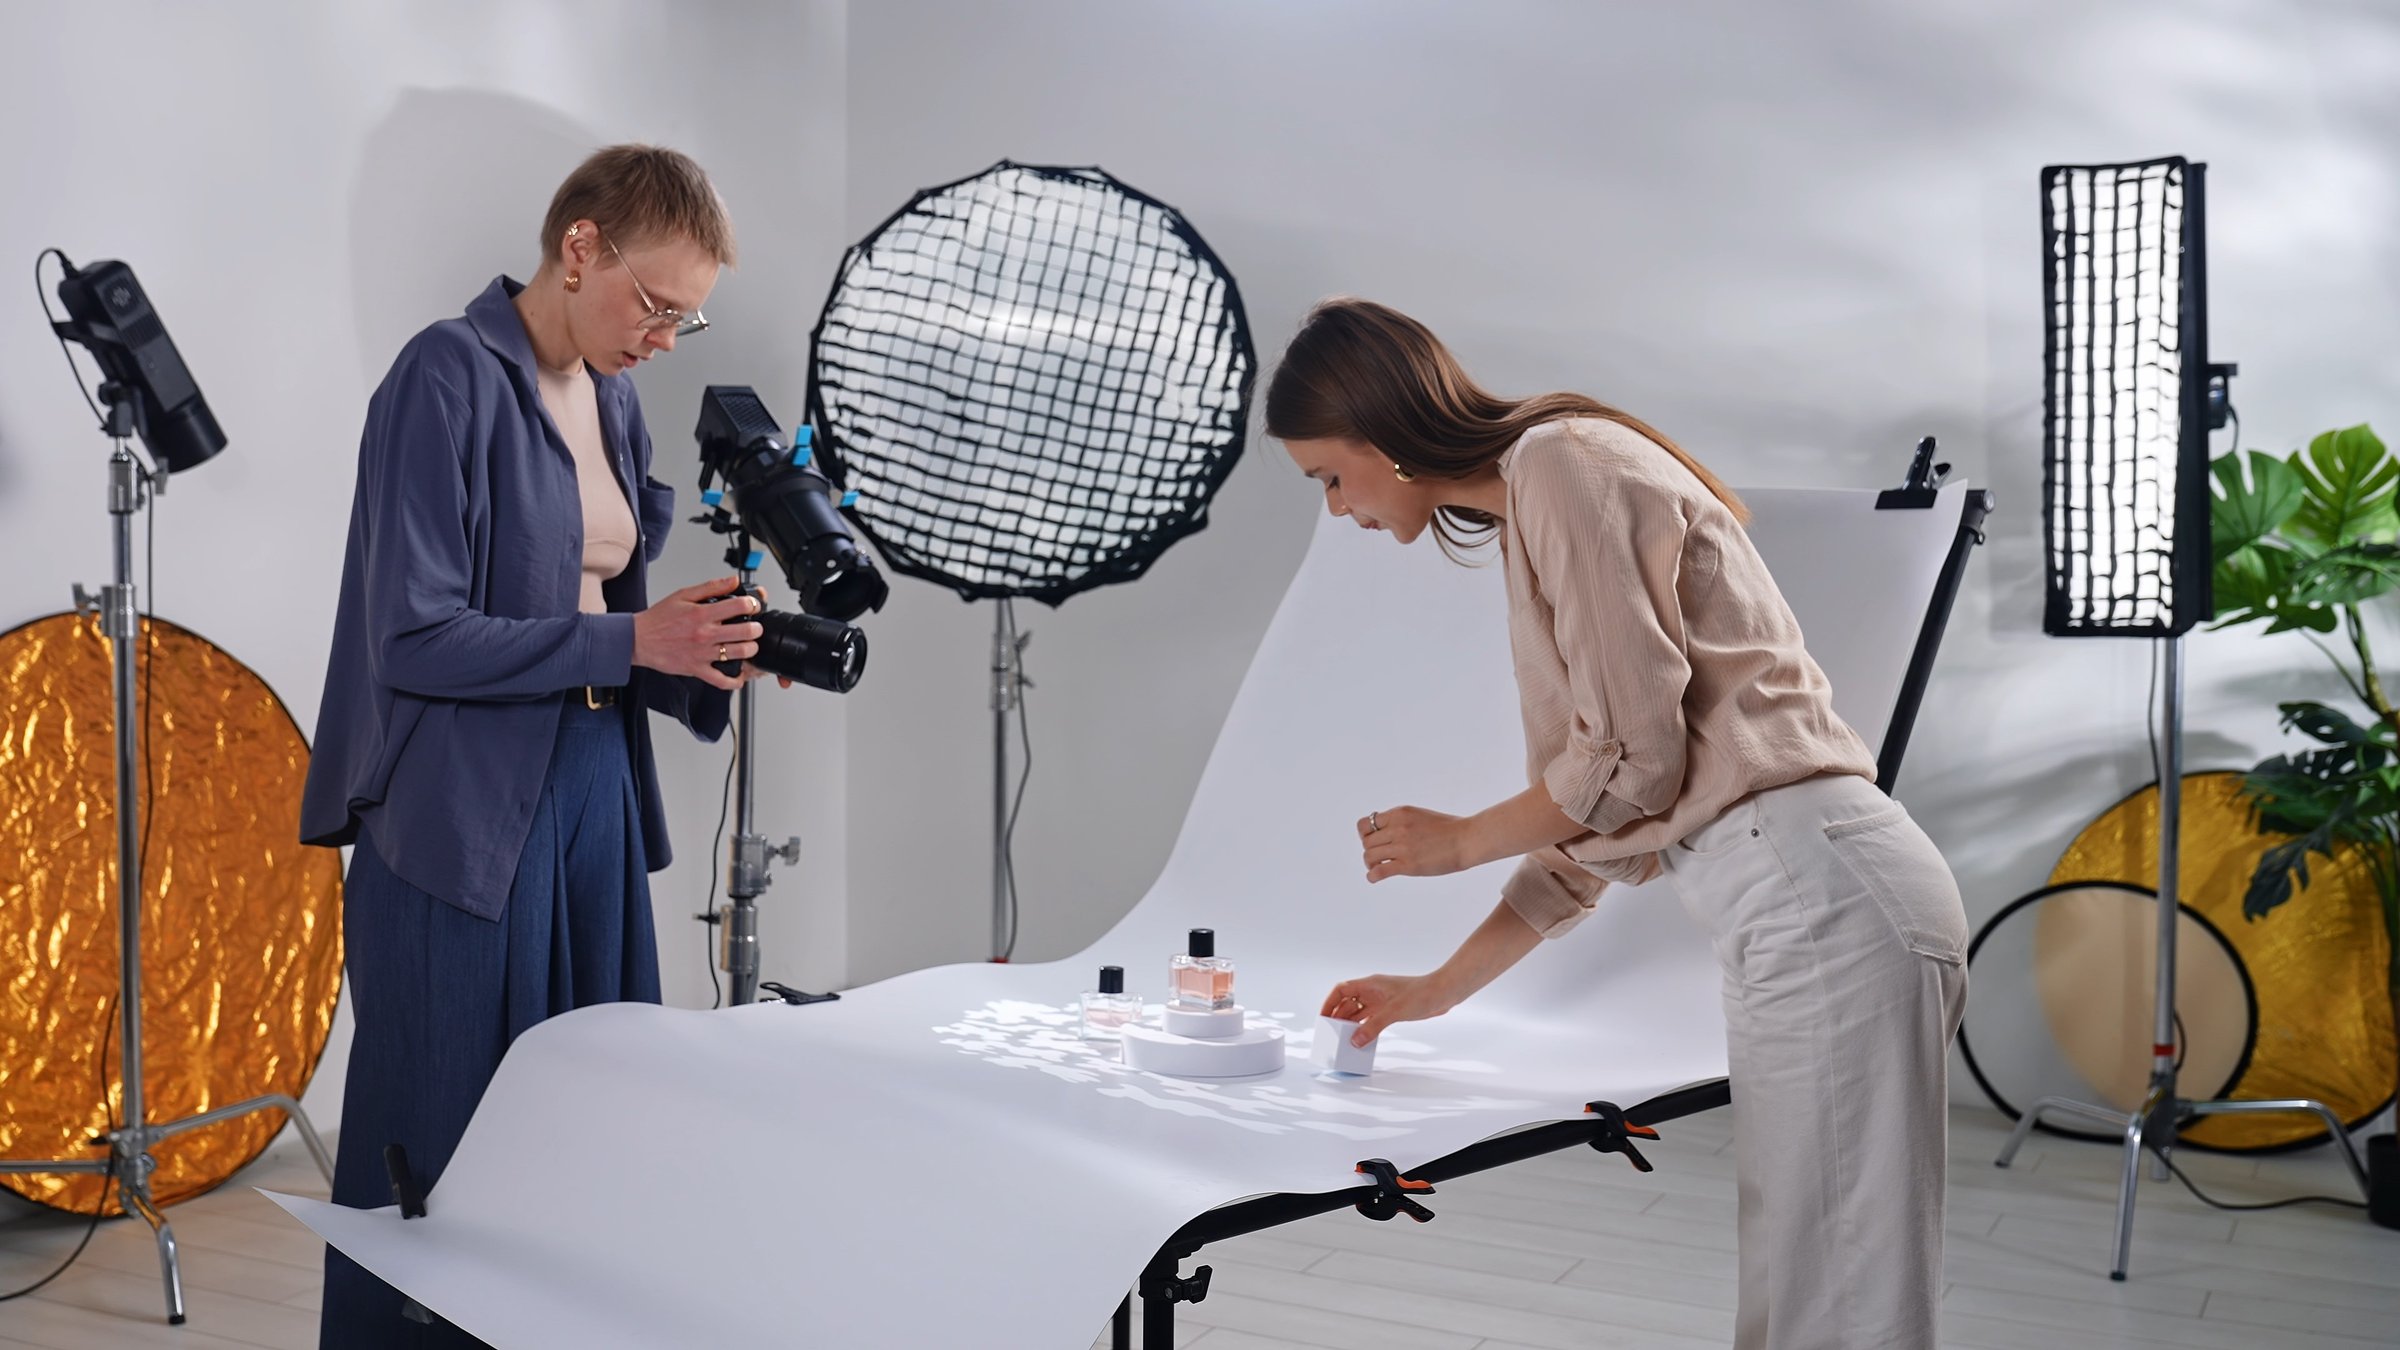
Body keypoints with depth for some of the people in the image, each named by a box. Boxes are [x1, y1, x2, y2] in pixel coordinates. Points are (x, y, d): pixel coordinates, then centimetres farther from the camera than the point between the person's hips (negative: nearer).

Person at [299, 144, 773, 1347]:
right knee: (442, 1167, 3)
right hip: (460, 827, -8)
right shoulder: (450, 377, -13)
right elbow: (414, 636, -18)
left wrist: (704, 657, 0)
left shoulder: (611, 397, 12)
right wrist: (632, 640, -19)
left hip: (592, 798, 8)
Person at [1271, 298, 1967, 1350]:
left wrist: (1460, 840, 4)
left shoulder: (1566, 465, -7)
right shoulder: (1530, 509, 21)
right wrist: (1440, 989, 26)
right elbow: (1592, 820, 22)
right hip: (1798, 909, 10)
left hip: (1824, 899, -10)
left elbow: (1634, 754, -13)